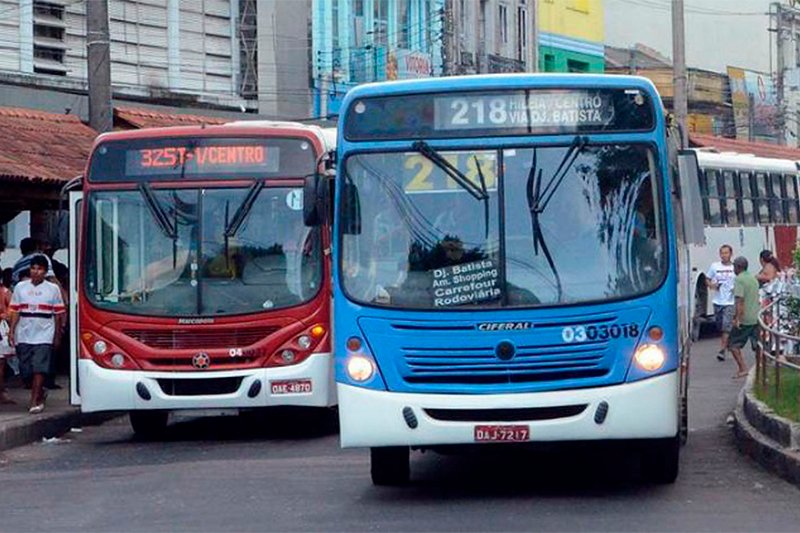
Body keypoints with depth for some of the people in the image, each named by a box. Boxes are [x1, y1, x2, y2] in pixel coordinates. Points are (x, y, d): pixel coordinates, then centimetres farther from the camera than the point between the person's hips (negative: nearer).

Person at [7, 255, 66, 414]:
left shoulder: (53, 289, 4)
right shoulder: (20, 287, 8)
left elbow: (58, 314, 6)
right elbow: (15, 312, 9)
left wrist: (57, 335, 5)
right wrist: (11, 331, 2)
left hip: (44, 336, -3)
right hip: (24, 335, 3)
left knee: (39, 369, -13)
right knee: (27, 370, 5)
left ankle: (35, 402, -14)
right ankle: (40, 395, 24)